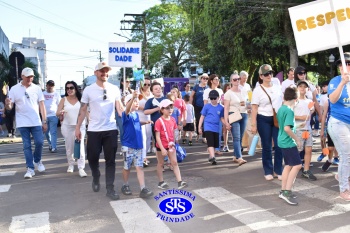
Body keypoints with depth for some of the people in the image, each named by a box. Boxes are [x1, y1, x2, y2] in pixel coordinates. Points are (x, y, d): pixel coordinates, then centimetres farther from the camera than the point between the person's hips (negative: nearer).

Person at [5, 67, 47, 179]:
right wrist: (7, 105, -24)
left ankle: (37, 161, 24)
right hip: (22, 123, 0)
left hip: (36, 122, 1)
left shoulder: (37, 88, 4)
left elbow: (41, 105, 5)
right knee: (27, 146, 3)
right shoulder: (14, 89, 1)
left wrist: (44, 121, 1)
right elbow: (10, 107, 2)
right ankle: (30, 168, 10)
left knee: (39, 142, -3)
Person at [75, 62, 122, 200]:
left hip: (111, 129, 1)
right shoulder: (88, 90, 0)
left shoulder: (114, 89, 3)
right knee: (93, 158, 9)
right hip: (93, 130, 0)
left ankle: (110, 189, 11)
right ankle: (96, 179, 38)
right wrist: (78, 128, 0)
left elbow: (119, 107, 0)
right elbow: (82, 110, 3)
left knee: (110, 160, 4)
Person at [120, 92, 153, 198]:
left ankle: (143, 189, -1)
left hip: (138, 145, 5)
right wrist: (133, 97, -55)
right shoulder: (126, 114, -14)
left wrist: (144, 122, 11)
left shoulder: (136, 114, 7)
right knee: (127, 167, 10)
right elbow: (127, 109, -39)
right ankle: (125, 186, 29)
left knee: (140, 167, 1)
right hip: (128, 146, -5)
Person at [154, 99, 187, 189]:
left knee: (175, 163, 3)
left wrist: (173, 143, 11)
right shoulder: (159, 121, -18)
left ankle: (180, 182, 3)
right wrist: (162, 149, -21)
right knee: (161, 164, 10)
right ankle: (161, 182, 23)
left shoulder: (172, 120, 0)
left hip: (170, 145, 5)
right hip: (161, 146, -5)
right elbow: (157, 137, -19)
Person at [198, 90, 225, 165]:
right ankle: (212, 157, -18)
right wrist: (199, 127, 0)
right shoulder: (207, 106, -2)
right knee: (210, 143, -13)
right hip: (208, 127, -3)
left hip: (216, 128, 4)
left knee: (215, 144, 10)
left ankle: (211, 156, 26)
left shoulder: (221, 108, 4)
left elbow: (221, 118, 12)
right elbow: (202, 117, 3)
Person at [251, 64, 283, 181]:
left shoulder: (278, 87, 8)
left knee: (279, 146, 1)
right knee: (267, 147, 5)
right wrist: (254, 125, -13)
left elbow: (283, 103, 17)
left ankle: (278, 170, 16)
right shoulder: (258, 90, -5)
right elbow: (254, 108, -8)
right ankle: (268, 172, 17)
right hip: (264, 120, -3)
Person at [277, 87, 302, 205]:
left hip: (282, 141, 9)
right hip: (288, 142, -9)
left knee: (288, 165, 15)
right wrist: (297, 139, -16)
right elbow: (287, 128, -27)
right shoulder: (289, 111, -18)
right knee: (297, 165, -7)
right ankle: (287, 192, -7)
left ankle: (283, 191, 19)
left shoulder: (281, 109, 9)